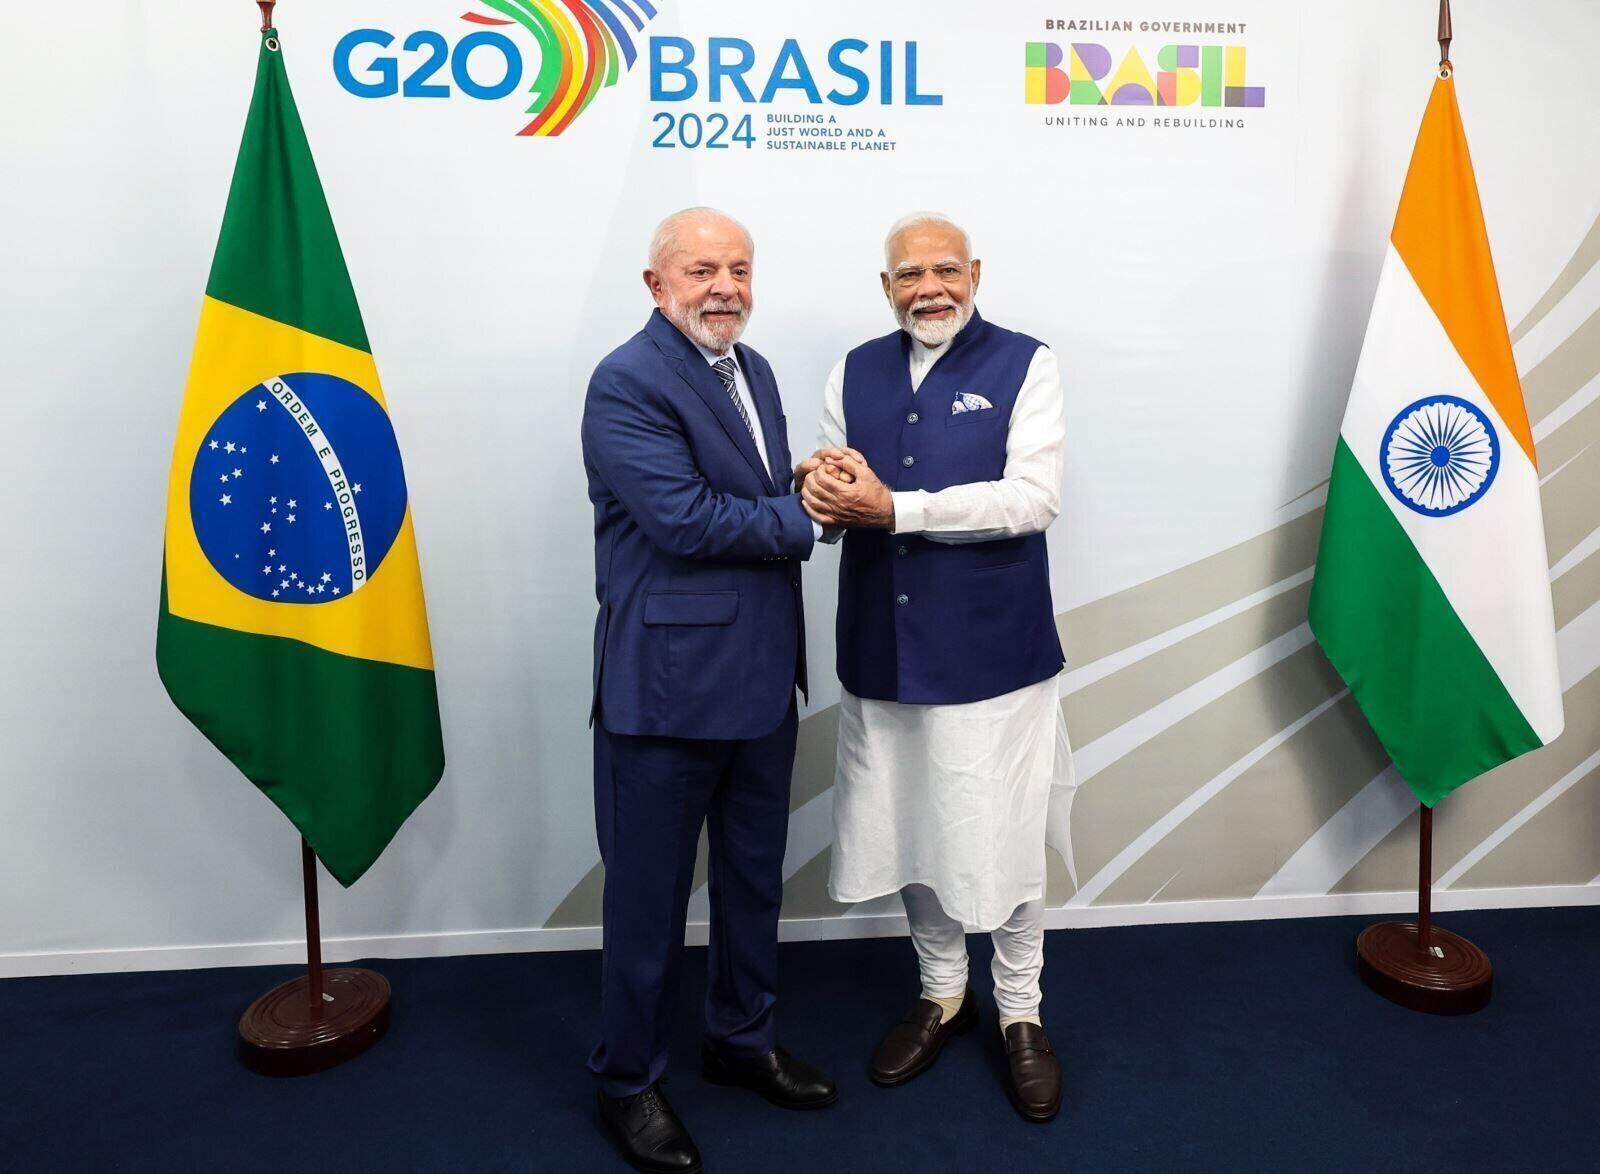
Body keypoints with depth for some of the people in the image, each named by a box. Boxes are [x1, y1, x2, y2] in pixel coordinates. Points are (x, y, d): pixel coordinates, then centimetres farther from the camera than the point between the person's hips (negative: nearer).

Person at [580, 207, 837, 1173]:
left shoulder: (754, 369, 12)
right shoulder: (627, 384, -14)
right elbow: (686, 521, -23)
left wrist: (815, 488, -6)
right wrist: (808, 518, -12)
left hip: (763, 678, 8)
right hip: (668, 685, -8)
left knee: (755, 877, 21)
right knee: (649, 896, 9)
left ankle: (742, 1039, 43)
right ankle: (629, 1082, 31)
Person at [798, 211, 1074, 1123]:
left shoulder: (1024, 364, -4)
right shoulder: (856, 371, 9)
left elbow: (1033, 499, -16)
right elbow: (830, 498, 8)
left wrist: (892, 508, -22)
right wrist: (819, 489, -17)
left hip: (991, 652, -4)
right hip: (883, 651, 4)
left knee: (1002, 840, 8)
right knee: (910, 833, 16)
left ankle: (1022, 1013, 31)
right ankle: (942, 994, 39)